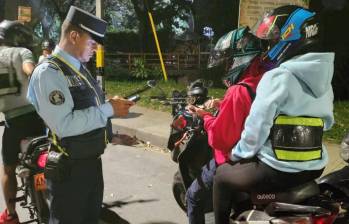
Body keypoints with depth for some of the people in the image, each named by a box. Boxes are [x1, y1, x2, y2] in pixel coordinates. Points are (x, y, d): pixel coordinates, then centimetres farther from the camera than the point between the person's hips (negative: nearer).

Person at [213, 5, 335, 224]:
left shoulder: (277, 77, -18)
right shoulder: (324, 78, 6)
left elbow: (256, 126, -18)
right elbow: (326, 121, 14)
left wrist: (238, 154, -2)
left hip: (279, 171, -8)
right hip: (315, 167, 8)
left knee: (223, 175, 14)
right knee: (256, 162, 34)